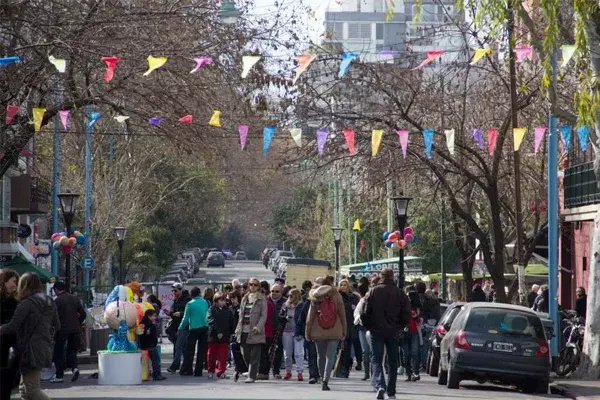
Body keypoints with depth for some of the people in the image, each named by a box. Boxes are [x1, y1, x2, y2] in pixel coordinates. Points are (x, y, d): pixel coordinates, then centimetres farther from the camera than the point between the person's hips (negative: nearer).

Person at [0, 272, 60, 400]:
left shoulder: (27, 303, -13)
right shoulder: (49, 302, 11)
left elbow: (12, 327, -18)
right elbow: (57, 326, 17)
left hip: (31, 350, -9)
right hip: (45, 349, 9)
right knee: (25, 390, 15)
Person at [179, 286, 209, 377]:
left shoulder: (190, 304, -6)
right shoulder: (205, 302, 4)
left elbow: (186, 318, -4)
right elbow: (207, 314, 11)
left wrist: (180, 328, 5)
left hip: (194, 328, -3)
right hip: (204, 328, 3)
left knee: (189, 350, 4)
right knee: (202, 350, 5)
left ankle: (187, 369, 3)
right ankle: (198, 371, 5)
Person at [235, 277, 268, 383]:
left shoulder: (262, 300, 0)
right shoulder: (245, 299, 16)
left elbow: (264, 316, -6)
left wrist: (258, 327, -19)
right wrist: (238, 329, 13)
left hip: (255, 332, -5)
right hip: (244, 331, 5)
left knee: (254, 356, -5)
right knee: (246, 355, 6)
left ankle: (252, 376, -4)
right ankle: (251, 372, 23)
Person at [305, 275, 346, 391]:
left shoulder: (315, 298, 2)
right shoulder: (336, 296, -1)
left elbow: (310, 316, 3)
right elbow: (342, 315, 1)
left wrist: (308, 331, 8)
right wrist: (344, 331, 7)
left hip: (318, 332, 2)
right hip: (334, 332, -2)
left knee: (321, 356, 17)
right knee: (330, 356, -2)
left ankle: (323, 378, 23)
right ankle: (325, 381, -15)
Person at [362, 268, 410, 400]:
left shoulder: (374, 291, -5)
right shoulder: (400, 293, -2)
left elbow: (366, 312, -5)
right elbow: (406, 314, -2)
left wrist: (368, 326, 10)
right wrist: (399, 327, 13)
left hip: (377, 331, -1)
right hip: (393, 332, 1)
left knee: (376, 359, 2)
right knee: (392, 361, 13)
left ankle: (379, 385, -21)